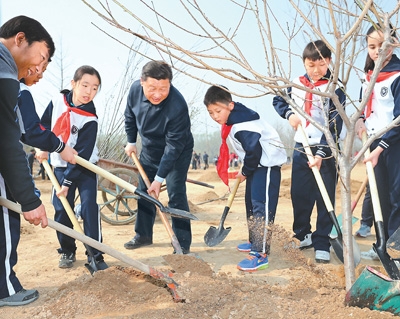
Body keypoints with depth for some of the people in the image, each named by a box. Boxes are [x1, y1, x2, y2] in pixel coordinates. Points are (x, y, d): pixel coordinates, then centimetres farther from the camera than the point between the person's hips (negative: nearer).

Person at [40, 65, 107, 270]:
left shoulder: (90, 120, -21)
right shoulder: (58, 101, -9)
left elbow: (82, 155, -21)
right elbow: (44, 125, 9)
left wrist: (68, 182, -21)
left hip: (85, 168, -3)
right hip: (61, 166, 4)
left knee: (89, 208, -12)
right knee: (61, 210, 2)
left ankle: (95, 254, -3)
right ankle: (67, 251, 18)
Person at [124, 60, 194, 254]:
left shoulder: (177, 106, -37)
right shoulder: (135, 89, -20)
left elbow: (173, 147, -32)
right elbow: (130, 116, 2)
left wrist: (159, 178, -29)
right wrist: (131, 141, 6)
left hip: (177, 153, -6)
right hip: (149, 150, 6)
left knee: (176, 195, -10)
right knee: (144, 192, 13)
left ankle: (183, 244, 1)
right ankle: (143, 235, 30)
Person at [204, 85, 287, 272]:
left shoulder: (241, 126, -26)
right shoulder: (231, 121, 6)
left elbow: (254, 150, -25)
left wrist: (245, 172, -9)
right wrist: (245, 170, 18)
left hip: (268, 164, -11)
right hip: (257, 165, 11)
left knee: (262, 207, -15)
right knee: (251, 203, 18)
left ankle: (261, 254, -16)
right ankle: (255, 242, 33)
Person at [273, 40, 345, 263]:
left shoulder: (335, 88, -8)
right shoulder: (296, 84, 5)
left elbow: (334, 126, -14)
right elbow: (278, 100, 21)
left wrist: (321, 153, -22)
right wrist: (289, 114, -1)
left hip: (326, 151, -4)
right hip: (301, 149, 4)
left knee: (325, 199, 1)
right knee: (299, 195, 10)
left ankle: (322, 244, 10)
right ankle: (303, 235, 29)